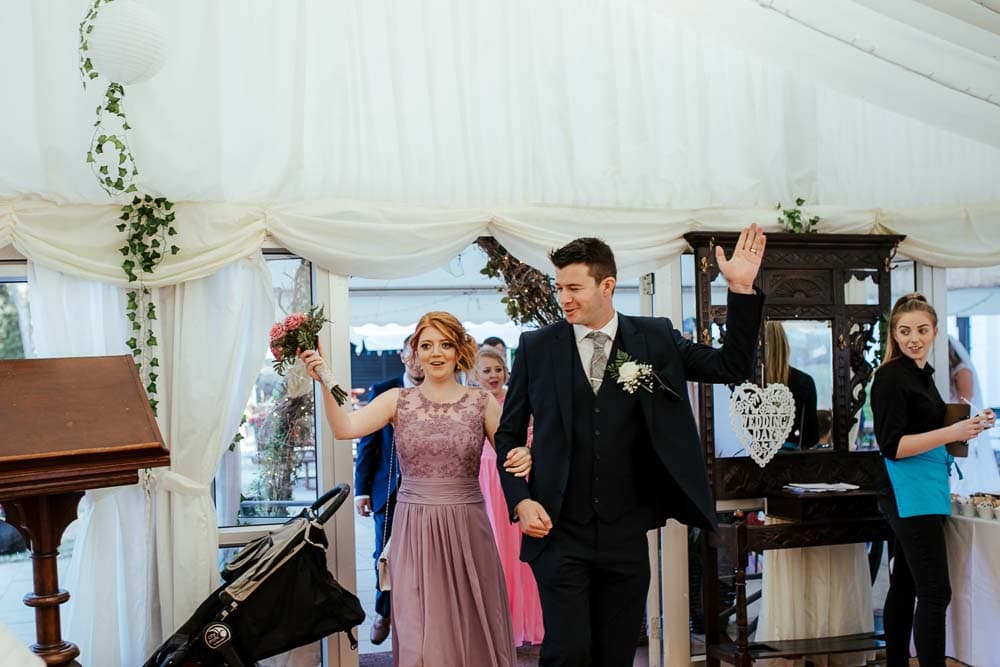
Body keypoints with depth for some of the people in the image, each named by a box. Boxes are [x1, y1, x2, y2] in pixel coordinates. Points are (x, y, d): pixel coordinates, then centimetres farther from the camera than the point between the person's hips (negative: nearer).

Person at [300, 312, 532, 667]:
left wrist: (523, 460, -19)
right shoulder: (398, 401, 4)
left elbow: (510, 458, 4)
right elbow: (344, 428, -9)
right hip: (414, 530, 0)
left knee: (472, 627, 7)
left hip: (467, 528, 0)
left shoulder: (482, 402, 3)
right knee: (419, 633, 2)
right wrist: (325, 381, -22)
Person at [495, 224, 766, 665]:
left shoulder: (655, 339, 4)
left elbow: (733, 367, 3)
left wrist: (741, 289, -6)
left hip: (626, 536, 2)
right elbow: (509, 434, 7)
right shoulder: (537, 347, 1)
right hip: (559, 533, -1)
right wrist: (520, 501, -7)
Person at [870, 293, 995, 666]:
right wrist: (952, 433, -24)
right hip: (911, 496, -9)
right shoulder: (891, 377, -12)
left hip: (925, 493, 9)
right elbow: (892, 446, -18)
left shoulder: (923, 374, 15)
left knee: (905, 587, 13)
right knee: (935, 592, -12)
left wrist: (969, 426, 11)